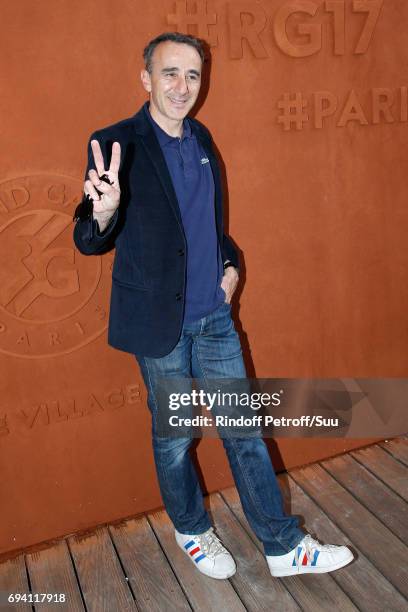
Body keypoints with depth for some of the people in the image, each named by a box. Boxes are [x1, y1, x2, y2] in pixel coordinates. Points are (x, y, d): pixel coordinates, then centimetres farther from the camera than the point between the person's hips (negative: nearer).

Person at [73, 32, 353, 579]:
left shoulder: (201, 138, 9)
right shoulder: (116, 143, -11)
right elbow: (89, 241, -14)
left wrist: (230, 263, 6)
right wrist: (102, 212, -37)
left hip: (214, 315, 5)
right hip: (160, 323, -5)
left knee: (244, 430, 12)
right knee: (173, 438, 12)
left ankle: (284, 546, 25)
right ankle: (192, 531, 38)